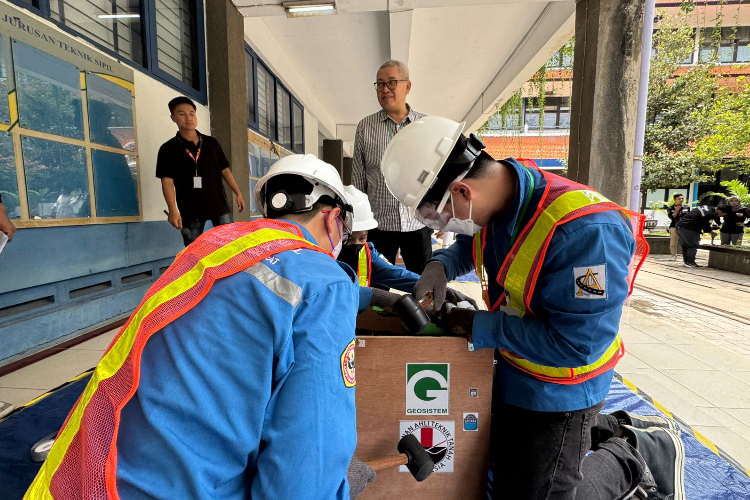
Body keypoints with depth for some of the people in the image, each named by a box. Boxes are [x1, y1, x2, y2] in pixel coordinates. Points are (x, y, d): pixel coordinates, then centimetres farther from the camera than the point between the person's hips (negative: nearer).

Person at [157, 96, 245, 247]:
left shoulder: (211, 142, 10)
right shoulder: (168, 148, 0)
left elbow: (224, 170, 12)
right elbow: (167, 180, -7)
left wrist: (238, 194, 4)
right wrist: (173, 210, -19)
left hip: (219, 205, 2)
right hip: (190, 210, -2)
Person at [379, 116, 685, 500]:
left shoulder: (584, 230, -35)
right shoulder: (498, 196, -10)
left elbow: (576, 343, -32)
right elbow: (469, 242, 12)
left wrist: (480, 328, -23)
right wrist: (442, 266, -10)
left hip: (556, 391, -8)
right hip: (510, 373, 8)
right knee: (506, 463, 30)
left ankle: (643, 456, 24)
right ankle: (619, 429, 37)